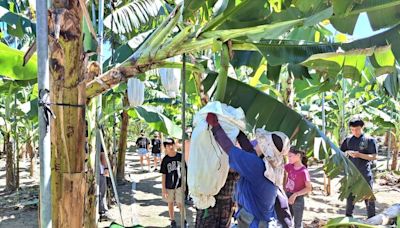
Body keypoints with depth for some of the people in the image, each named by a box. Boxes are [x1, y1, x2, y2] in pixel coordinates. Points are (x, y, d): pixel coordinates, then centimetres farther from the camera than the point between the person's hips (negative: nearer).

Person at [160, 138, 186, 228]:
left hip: (180, 185, -1)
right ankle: (172, 221, 29)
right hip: (169, 186, 1)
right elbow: (163, 175, -5)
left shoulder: (180, 156, -8)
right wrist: (163, 188, -6)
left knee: (180, 204, -1)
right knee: (170, 203, 13)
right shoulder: (165, 160, -8)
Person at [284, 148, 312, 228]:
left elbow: (309, 188, -19)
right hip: (287, 196, 6)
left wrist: (295, 195, -24)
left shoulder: (304, 171, -22)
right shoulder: (290, 166, -4)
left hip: (297, 199, -6)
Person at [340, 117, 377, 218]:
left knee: (369, 197, 4)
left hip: (365, 174, -3)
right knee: (350, 196, 14)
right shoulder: (348, 140, 4)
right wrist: (347, 152, -13)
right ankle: (348, 217, 28)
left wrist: (359, 154, -23)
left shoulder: (370, 140, -6)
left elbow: (374, 157, -9)